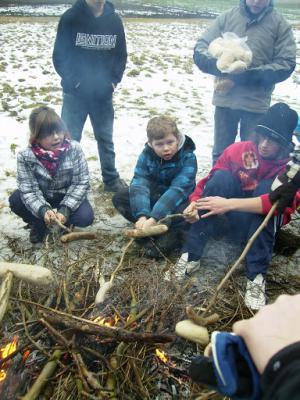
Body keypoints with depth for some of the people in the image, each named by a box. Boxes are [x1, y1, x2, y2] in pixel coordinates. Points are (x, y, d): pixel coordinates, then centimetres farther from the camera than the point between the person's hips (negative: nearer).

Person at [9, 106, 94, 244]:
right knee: (15, 200, -26)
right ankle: (39, 224, 5)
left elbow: (81, 183, -21)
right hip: (42, 197, 1)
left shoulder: (74, 149, -23)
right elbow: (29, 190, -23)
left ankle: (65, 221, 11)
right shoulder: (25, 156, -23)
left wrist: (65, 209, -32)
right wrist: (43, 210, -43)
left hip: (68, 196, -1)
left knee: (85, 217, -27)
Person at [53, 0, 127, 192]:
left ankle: (111, 179, 26)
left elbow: (121, 55, 9)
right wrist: (73, 80, -13)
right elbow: (59, 55, -6)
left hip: (104, 94, 3)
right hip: (75, 92, -2)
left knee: (106, 137, 13)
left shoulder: (114, 20, -1)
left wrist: (114, 80, -2)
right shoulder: (71, 18, -9)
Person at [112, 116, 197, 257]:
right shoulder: (146, 155, -13)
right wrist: (141, 216, -42)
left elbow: (177, 190, -34)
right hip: (154, 196, 4)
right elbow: (139, 184, -25)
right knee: (119, 198, -15)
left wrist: (154, 218, -45)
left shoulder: (188, 157, -23)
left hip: (177, 201, -4)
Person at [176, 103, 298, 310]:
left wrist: (229, 204, -40)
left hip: (264, 222, -1)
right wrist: (195, 203, -30)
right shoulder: (238, 150, -10)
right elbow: (209, 182, -8)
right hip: (231, 216, 2)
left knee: (267, 187, -30)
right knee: (221, 177, -25)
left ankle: (256, 277, -32)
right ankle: (191, 256, -26)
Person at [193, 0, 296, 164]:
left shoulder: (279, 23, -2)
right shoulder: (227, 17, 1)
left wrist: (247, 76, -19)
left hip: (256, 103, -1)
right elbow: (200, 49, 0)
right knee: (220, 154, 14)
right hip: (225, 99, 2)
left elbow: (285, 64, -7)